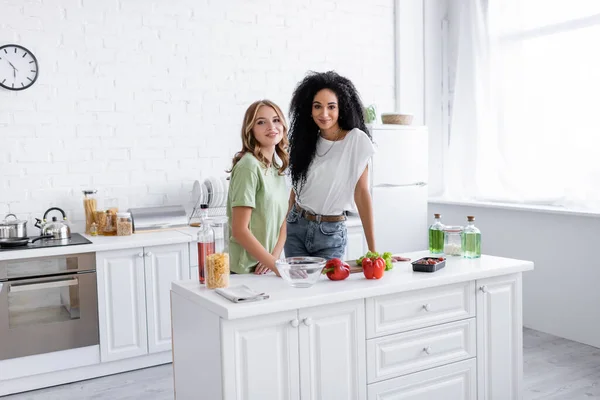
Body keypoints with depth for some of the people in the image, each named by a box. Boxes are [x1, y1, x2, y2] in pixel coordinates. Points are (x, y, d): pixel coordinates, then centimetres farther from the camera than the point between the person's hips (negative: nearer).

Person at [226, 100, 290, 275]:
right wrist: (276, 266, -17)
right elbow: (239, 230, -19)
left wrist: (275, 256, -8)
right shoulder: (249, 166, -16)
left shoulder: (277, 166, 6)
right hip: (245, 270, -7)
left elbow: (283, 220, 7)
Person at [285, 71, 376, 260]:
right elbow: (296, 186, 10)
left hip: (331, 232, -3)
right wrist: (284, 226, 7)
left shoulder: (356, 140, -12)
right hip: (296, 226, 4)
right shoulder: (306, 140, 2)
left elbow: (361, 193, -13)